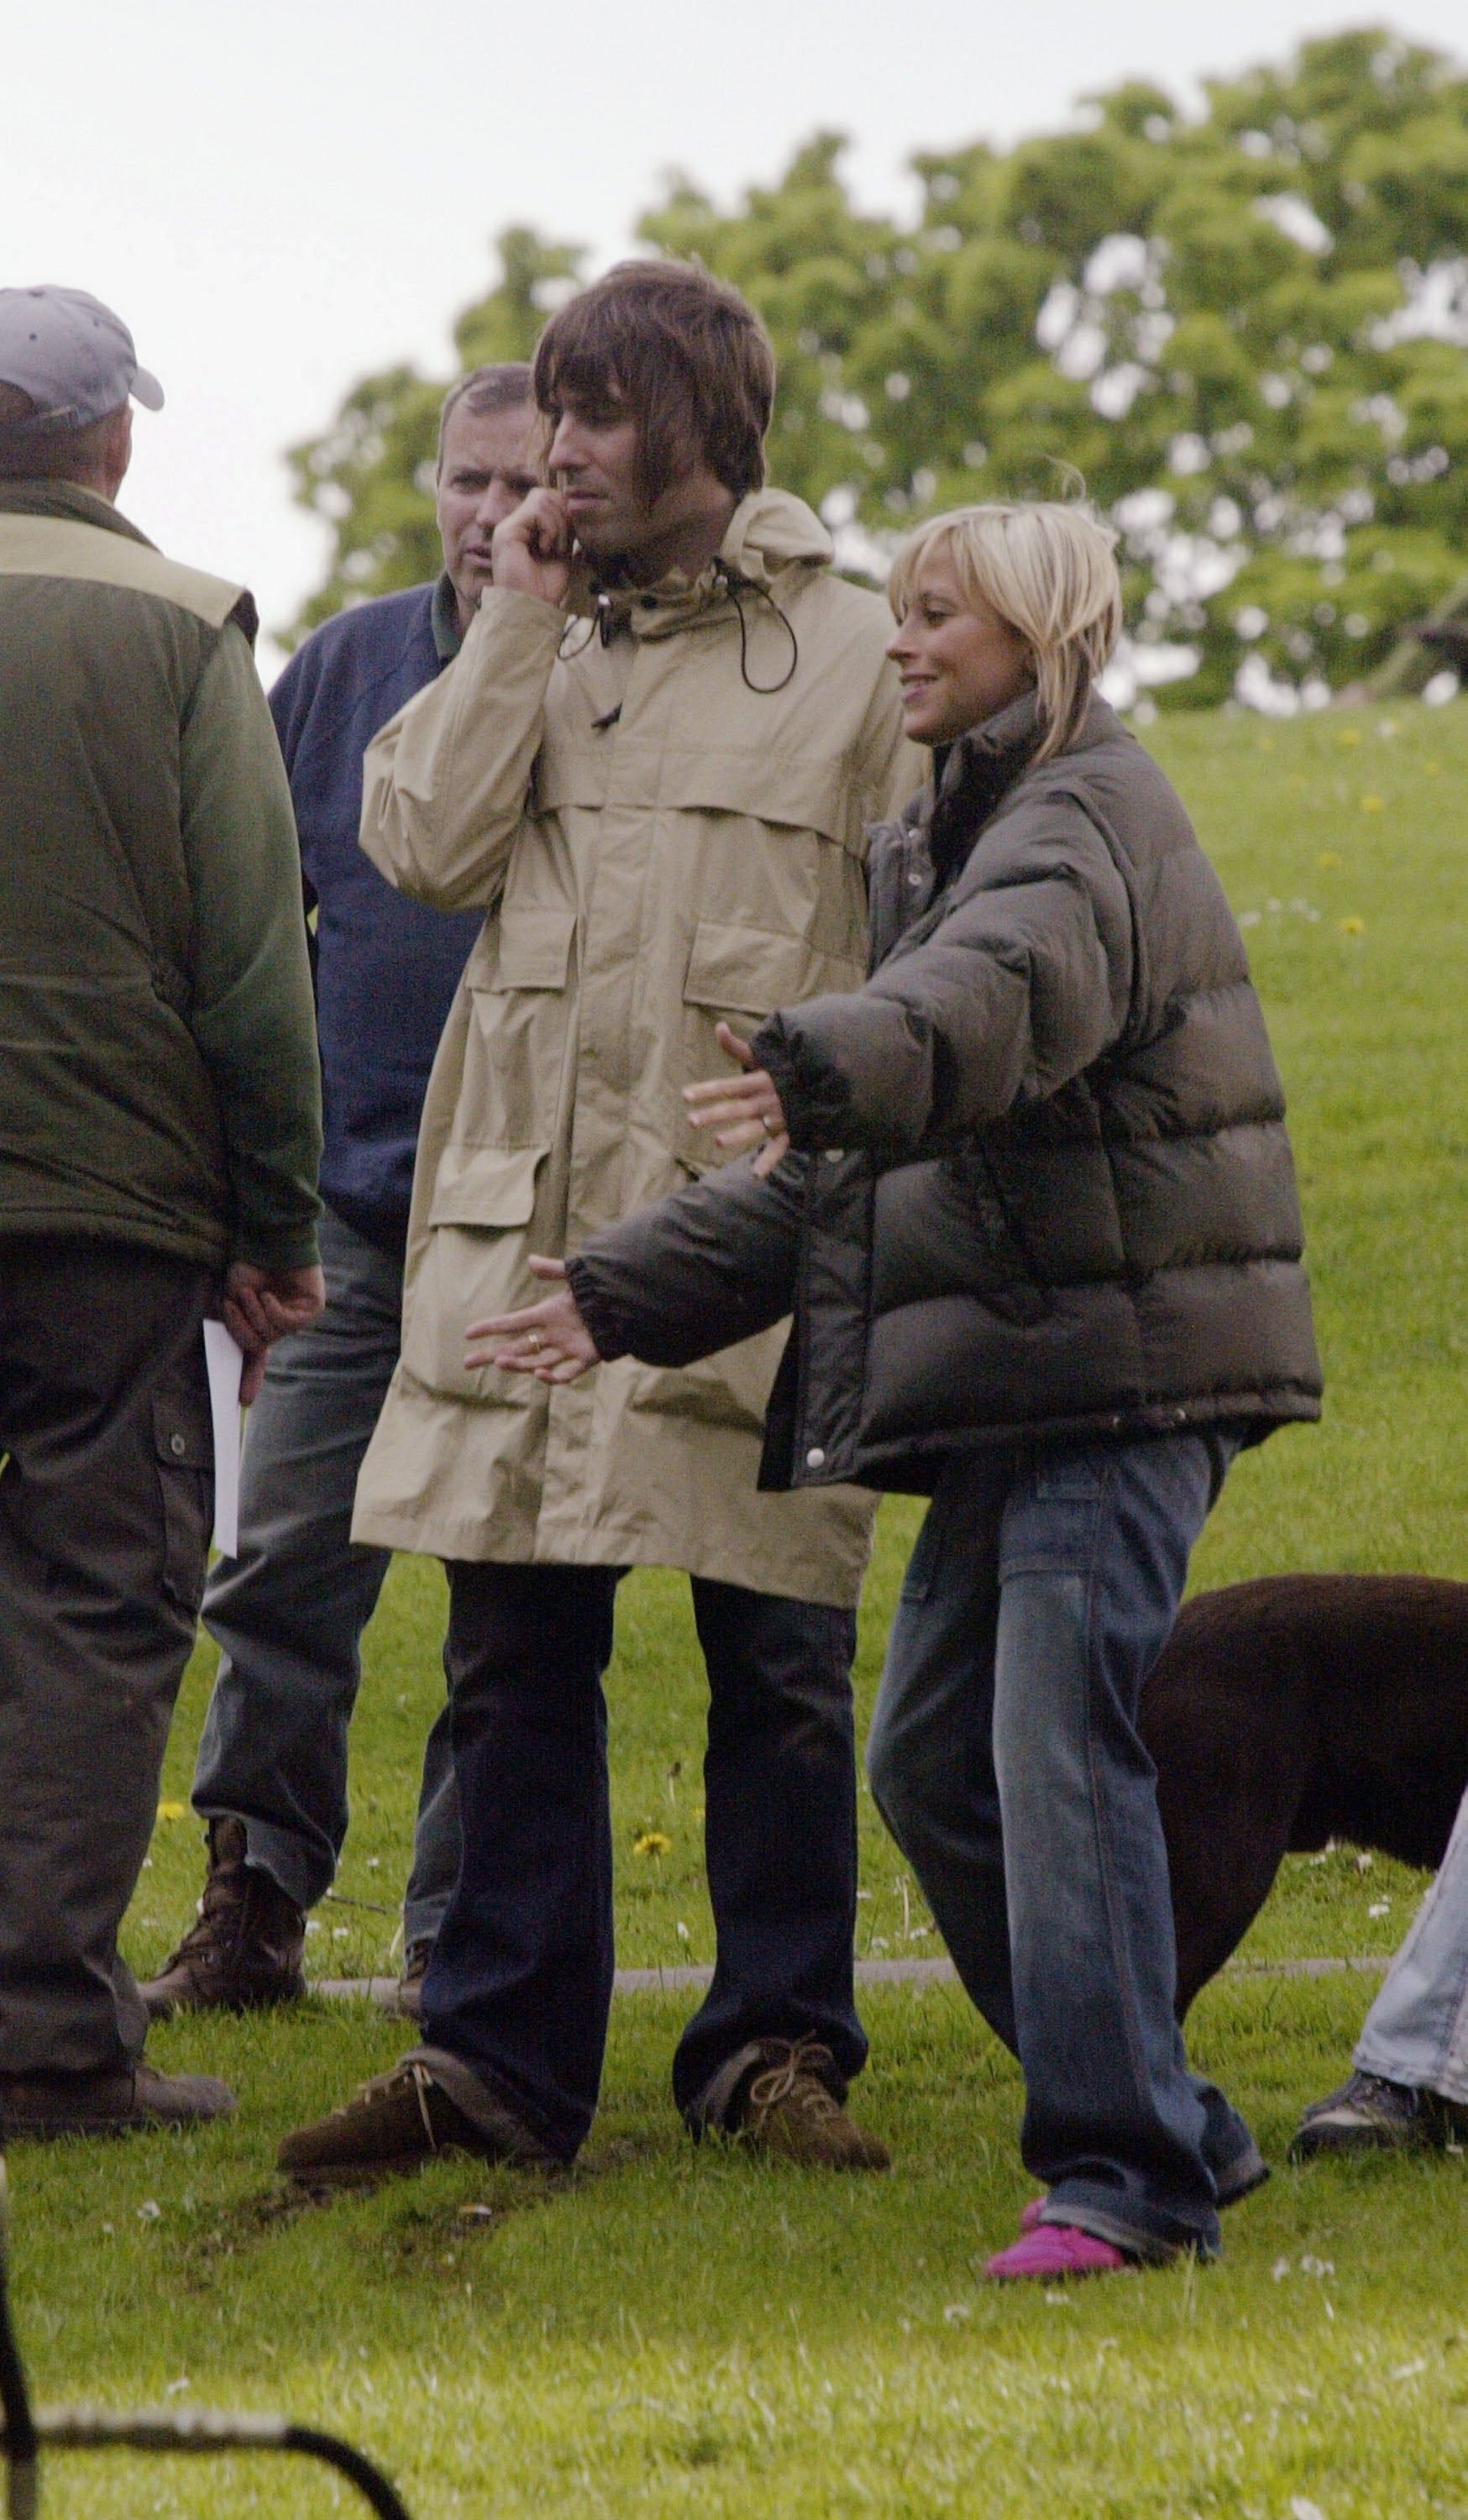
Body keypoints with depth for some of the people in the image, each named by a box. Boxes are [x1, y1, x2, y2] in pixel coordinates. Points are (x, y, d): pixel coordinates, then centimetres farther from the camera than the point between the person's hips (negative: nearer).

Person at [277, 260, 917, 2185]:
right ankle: (498, 2060, 10)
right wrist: (522, 625, 0)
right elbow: (423, 842, 1)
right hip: (526, 1221, 4)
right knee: (515, 1652, 4)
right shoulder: (540, 642, 15)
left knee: (780, 1660, 2)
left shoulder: (860, 658, 1)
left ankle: (776, 2047, 13)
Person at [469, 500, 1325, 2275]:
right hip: (1015, 1390, 10)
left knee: (1059, 1755, -15)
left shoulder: (1087, 825, -9)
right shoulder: (946, 845, 21)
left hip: (1114, 1383, -10)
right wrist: (630, 1291, 16)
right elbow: (831, 1174, 23)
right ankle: (1170, 2128, 18)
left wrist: (824, 1069, -53)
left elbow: (1004, 996, -34)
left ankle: (1121, 2172, -12)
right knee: (930, 1760, 11)